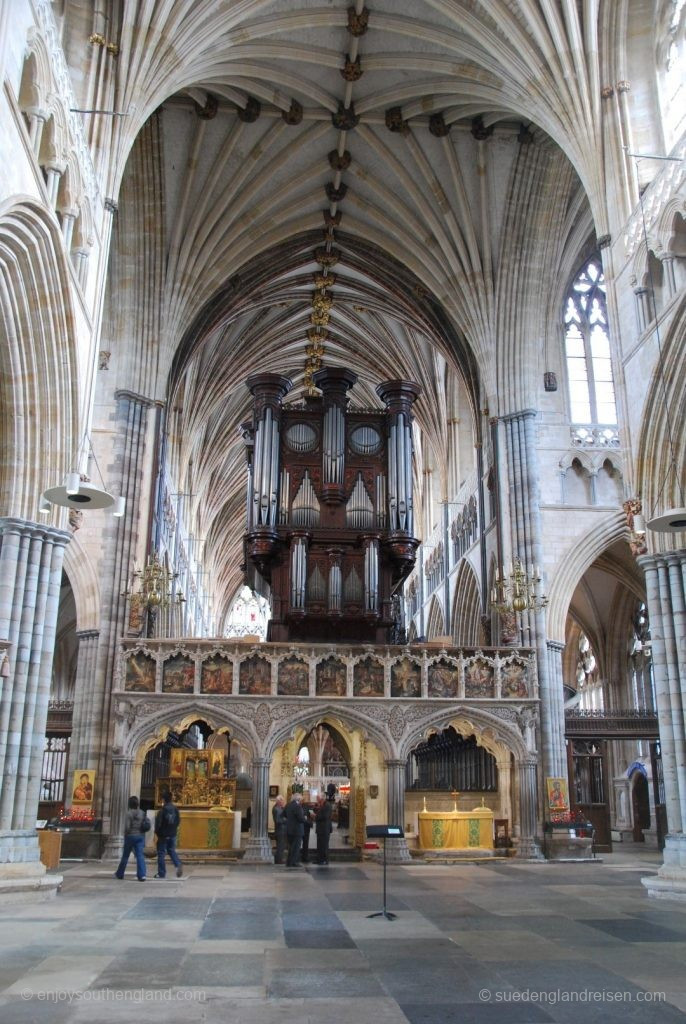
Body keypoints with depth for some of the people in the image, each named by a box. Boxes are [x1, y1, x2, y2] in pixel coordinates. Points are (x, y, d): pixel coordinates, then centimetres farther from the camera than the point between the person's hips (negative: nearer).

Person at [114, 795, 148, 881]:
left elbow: (127, 827, -17)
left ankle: (120, 874, 29)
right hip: (140, 836, 3)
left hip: (130, 836, -3)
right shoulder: (142, 813, 3)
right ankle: (142, 875, -13)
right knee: (140, 855, -1)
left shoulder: (129, 813, -12)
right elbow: (145, 826, 5)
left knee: (125, 856, 13)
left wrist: (125, 835, 3)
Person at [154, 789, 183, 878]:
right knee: (172, 851, 16)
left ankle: (162, 873, 8)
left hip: (163, 835, -5)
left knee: (161, 853, 6)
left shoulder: (162, 810, -16)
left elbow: (158, 823, -15)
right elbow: (178, 820, 7)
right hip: (172, 834, 5)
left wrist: (157, 832, 2)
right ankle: (178, 865, -7)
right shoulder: (175, 809, 1)